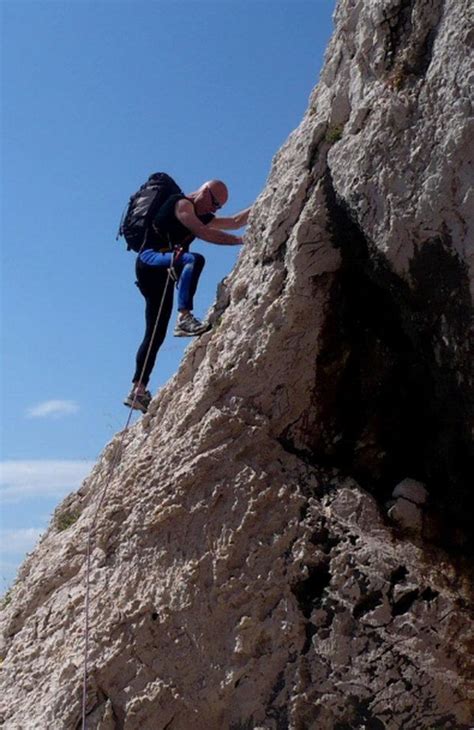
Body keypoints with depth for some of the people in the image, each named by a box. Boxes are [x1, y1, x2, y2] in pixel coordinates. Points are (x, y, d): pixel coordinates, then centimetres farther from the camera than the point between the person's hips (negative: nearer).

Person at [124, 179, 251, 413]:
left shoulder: (202, 216, 23)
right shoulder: (181, 204, -4)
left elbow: (235, 222, 23)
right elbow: (203, 233, -17)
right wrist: (239, 241, -18)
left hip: (160, 272, 9)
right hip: (150, 259, -9)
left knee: (156, 335, 5)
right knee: (194, 259, -34)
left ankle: (138, 390, 7)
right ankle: (184, 317, -46)